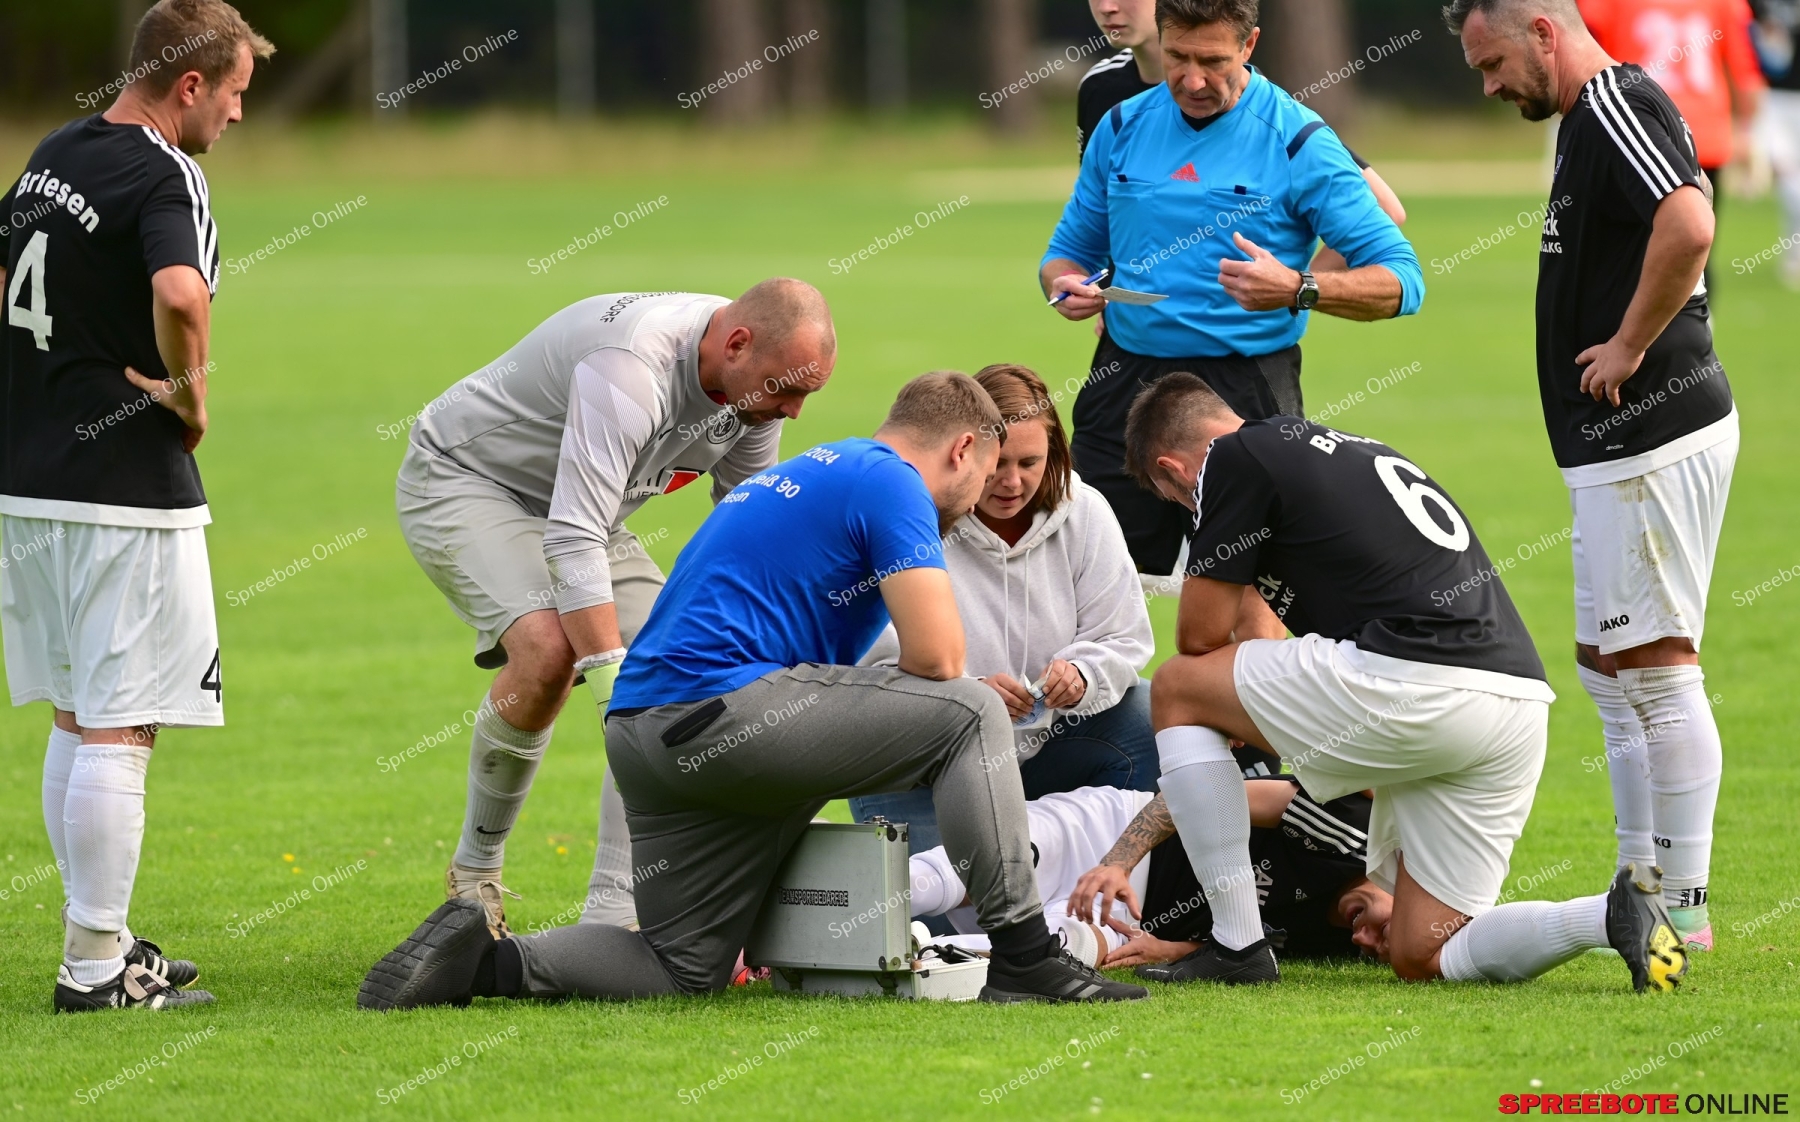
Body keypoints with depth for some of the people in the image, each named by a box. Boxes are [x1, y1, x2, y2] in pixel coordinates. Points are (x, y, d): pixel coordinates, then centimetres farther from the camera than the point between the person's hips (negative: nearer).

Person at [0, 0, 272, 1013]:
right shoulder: (164, 179, -16)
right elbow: (181, 295, -36)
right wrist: (189, 397, -18)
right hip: (128, 490, -9)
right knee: (119, 732, -4)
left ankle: (104, 944, 23)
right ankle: (95, 967, -3)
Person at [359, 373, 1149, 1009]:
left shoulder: (797, 479, 29)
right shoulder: (891, 483, -2)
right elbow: (936, 656, -12)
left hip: (648, 734, 9)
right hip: (722, 706, -9)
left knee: (685, 970, 14)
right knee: (968, 712, -6)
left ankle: (481, 960, -1)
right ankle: (1020, 956, -9)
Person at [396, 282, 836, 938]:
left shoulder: (759, 381, -10)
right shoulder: (632, 367, -37)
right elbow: (574, 543, -41)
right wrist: (615, 683, -46)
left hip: (575, 506, 8)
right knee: (549, 647, -32)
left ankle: (611, 917, -8)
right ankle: (475, 871, -12)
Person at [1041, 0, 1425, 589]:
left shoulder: (1297, 140, -6)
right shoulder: (1122, 127, 8)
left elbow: (1401, 281, -10)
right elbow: (1072, 248, 21)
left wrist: (1297, 289, -28)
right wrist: (1065, 285, -4)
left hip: (1247, 390, -4)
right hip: (1125, 381, 4)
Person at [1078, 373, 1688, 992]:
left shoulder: (1235, 459, 5)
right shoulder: (1359, 451, 31)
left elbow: (1201, 636, 9)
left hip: (1412, 682, -8)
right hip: (1521, 702, 8)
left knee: (1176, 689, 13)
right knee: (1422, 956, 15)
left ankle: (1238, 944, 9)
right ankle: (1617, 912, -7)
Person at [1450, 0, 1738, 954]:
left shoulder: (1615, 106, -14)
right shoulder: (1594, 118, 17)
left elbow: (1689, 225, -31)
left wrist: (1630, 346, -20)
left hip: (1650, 437, -11)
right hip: (1617, 446, 11)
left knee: (1656, 665, -7)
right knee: (1607, 665, 16)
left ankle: (1682, 908, -4)